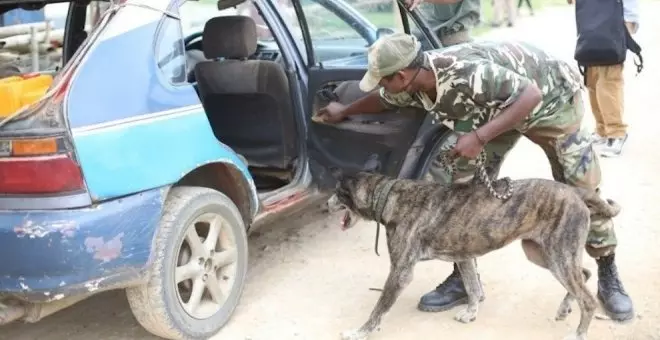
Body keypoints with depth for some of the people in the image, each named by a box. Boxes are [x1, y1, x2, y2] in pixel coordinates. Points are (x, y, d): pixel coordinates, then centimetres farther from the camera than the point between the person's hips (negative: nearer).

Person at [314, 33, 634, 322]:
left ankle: (608, 276, 12)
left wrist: (479, 137, -43)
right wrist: (344, 112, 19)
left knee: (581, 189, -6)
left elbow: (531, 96, -39)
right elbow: (382, 99, 5)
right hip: (494, 106, 6)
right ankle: (463, 278, 7)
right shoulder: (413, 85, -18)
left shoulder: (466, 73, -42)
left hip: (550, 98, -6)